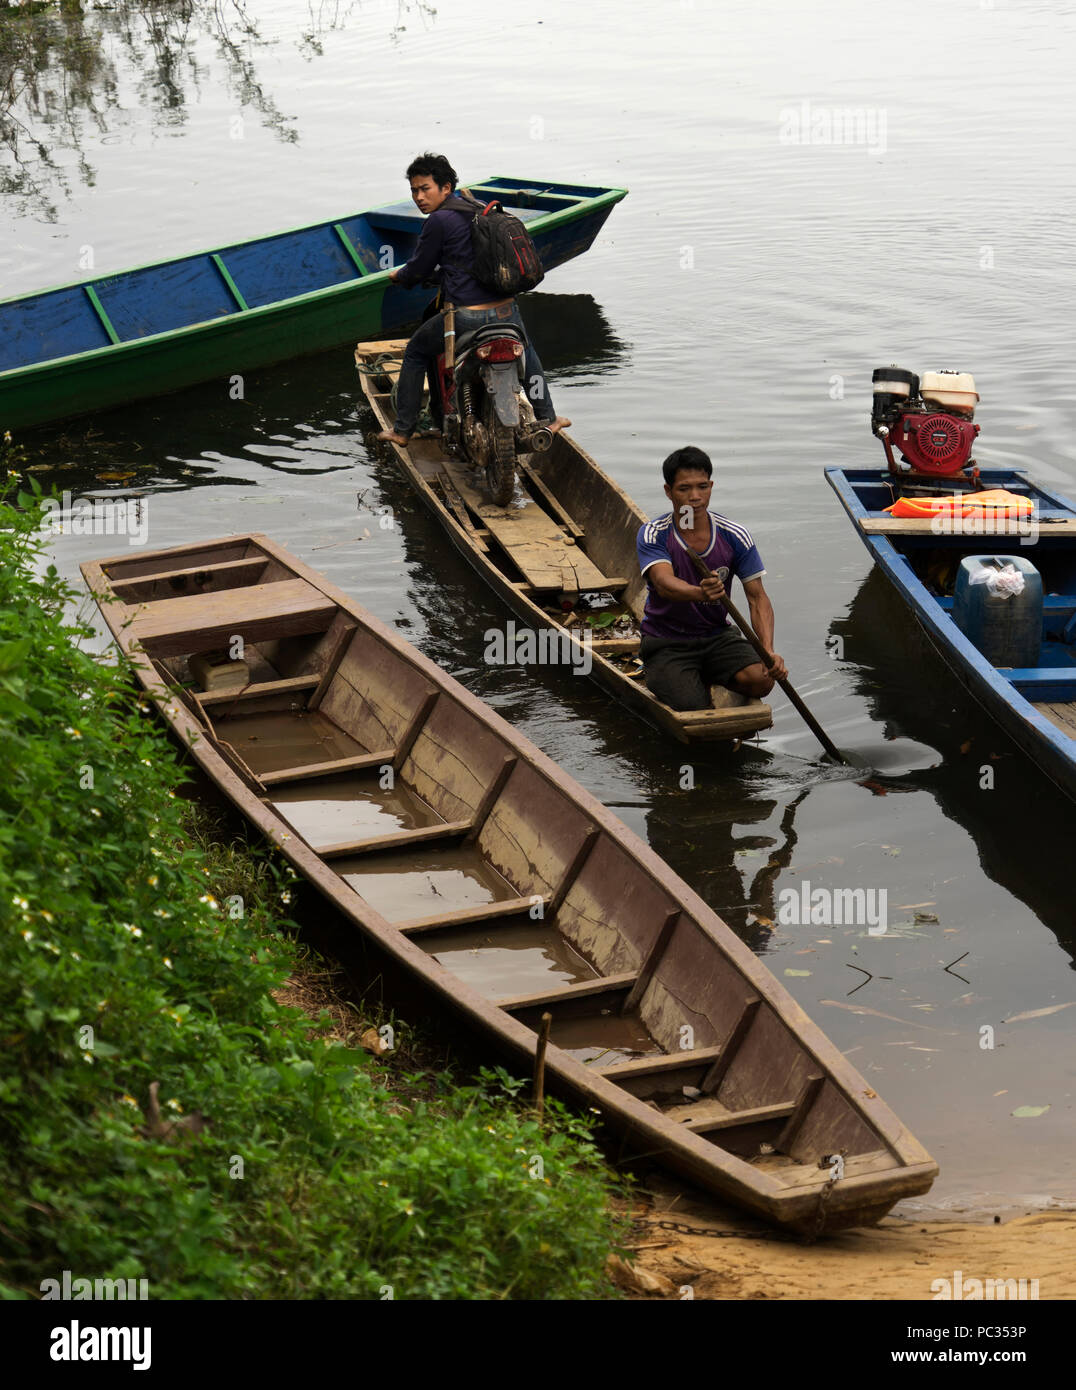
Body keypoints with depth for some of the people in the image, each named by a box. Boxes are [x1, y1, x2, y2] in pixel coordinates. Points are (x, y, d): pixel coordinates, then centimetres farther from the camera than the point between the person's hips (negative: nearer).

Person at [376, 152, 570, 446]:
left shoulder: (439, 221, -9)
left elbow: (419, 269, -2)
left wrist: (398, 275, 21)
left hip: (466, 317, -6)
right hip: (505, 310, 6)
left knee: (416, 353, 17)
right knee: (526, 350, 37)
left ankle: (402, 429, 20)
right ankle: (547, 417, 40)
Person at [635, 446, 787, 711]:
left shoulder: (735, 536, -4)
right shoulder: (652, 535, -13)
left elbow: (758, 597, -6)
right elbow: (664, 583, -32)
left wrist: (769, 651, -23)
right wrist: (699, 593, -56)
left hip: (717, 636, 3)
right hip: (666, 642, -3)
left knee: (761, 680, -25)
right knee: (693, 708, -27)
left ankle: (704, 677, 7)